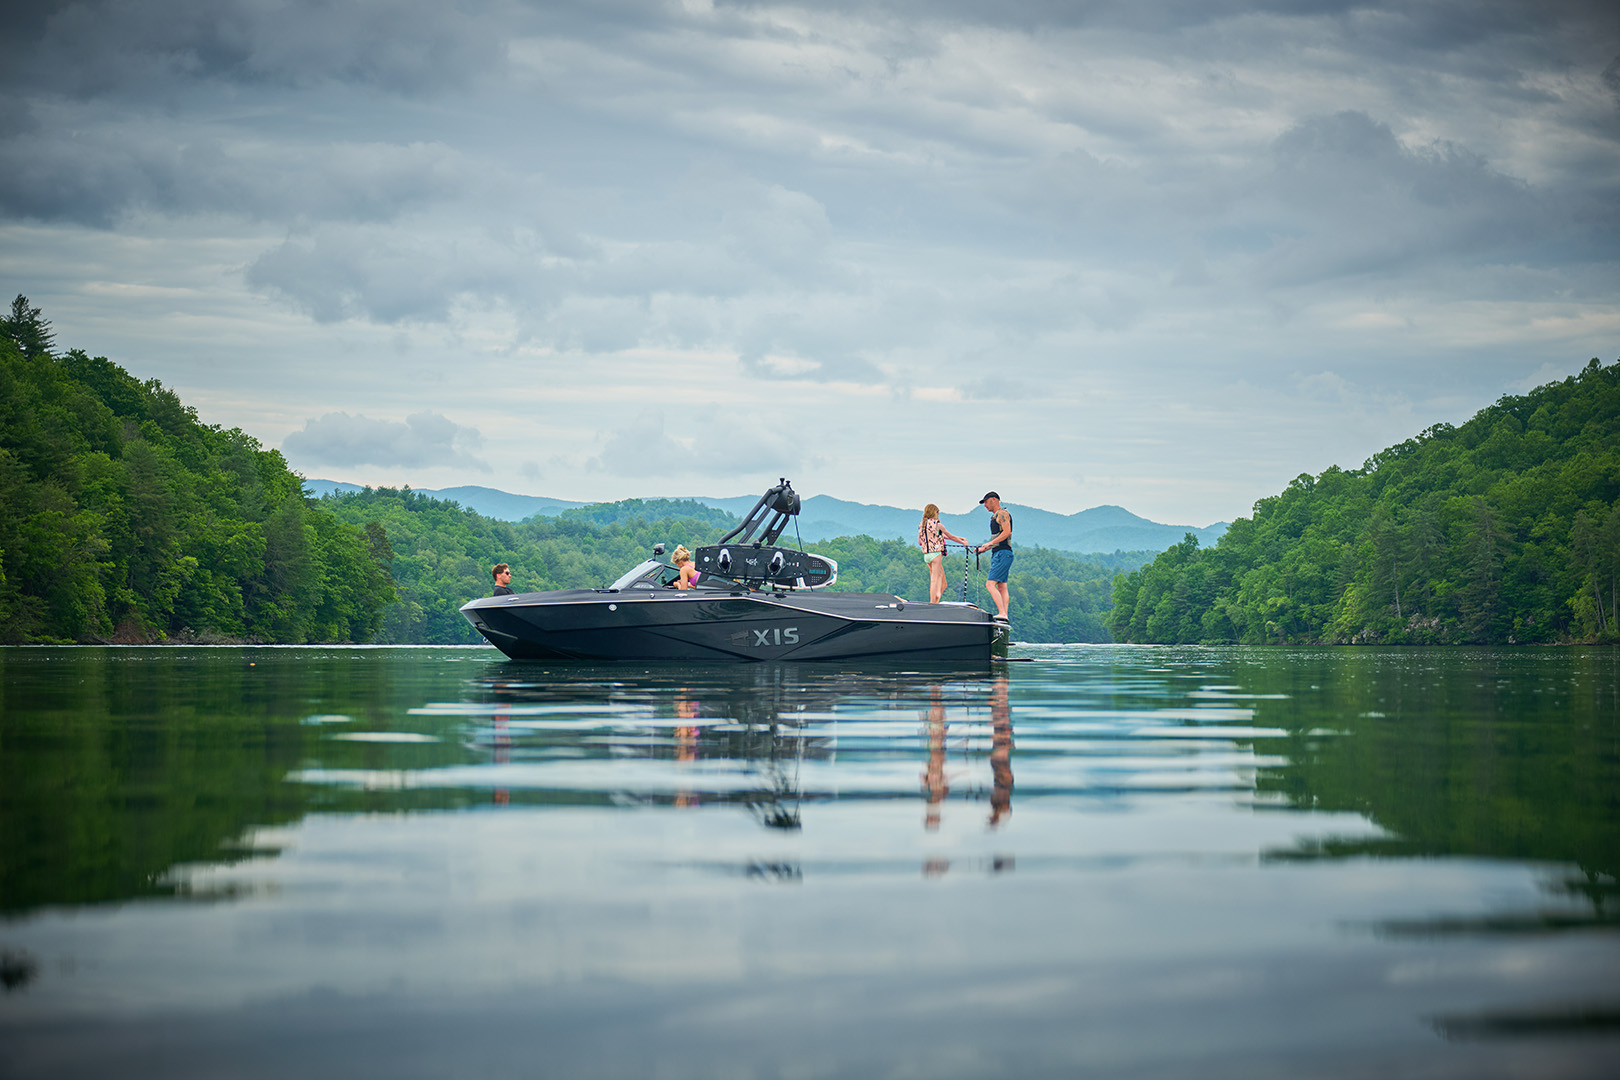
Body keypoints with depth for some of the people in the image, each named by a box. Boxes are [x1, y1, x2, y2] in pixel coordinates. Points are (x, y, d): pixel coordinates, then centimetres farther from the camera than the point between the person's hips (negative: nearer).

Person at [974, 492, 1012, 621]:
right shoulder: (995, 516, 24)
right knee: (1002, 587, 5)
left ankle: (1002, 614, -23)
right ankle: (1004, 615, 1)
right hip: (998, 554, 10)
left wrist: (990, 543, -20)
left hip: (1003, 553, -10)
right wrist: (983, 549, 24)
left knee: (990, 584, -17)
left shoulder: (1003, 513, -6)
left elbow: (1007, 532, -19)